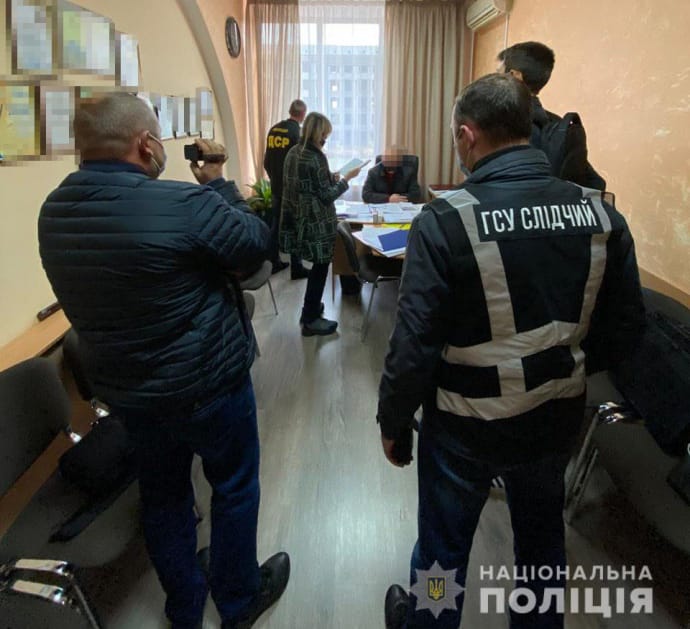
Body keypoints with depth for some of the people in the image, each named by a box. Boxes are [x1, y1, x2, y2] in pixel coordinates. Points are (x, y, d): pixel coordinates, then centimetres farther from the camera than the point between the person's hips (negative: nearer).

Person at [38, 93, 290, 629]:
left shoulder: (54, 211, -3)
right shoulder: (183, 203, -27)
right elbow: (256, 245, -12)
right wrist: (217, 183, -1)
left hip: (122, 387, 7)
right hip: (207, 383, -6)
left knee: (162, 492, 23)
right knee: (235, 487, 17)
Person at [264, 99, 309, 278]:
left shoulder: (273, 130, 4)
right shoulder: (298, 133, -17)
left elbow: (266, 162, 8)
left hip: (276, 187, 7)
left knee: (276, 224, 15)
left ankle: (274, 262, 23)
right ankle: (296, 268, 7)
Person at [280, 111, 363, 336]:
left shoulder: (293, 153, 7)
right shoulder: (316, 158, -19)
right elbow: (327, 195, -17)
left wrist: (330, 178, 16)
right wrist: (346, 178, -6)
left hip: (298, 218, 9)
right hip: (316, 222, -9)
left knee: (316, 265, 21)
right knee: (320, 267, 3)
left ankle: (310, 308, 33)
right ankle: (311, 320, 10)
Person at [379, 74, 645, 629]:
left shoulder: (446, 220, -22)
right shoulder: (599, 213, -9)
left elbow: (414, 344, -20)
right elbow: (625, 326, 0)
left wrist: (392, 422, -5)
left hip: (467, 424, -4)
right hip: (558, 418, 5)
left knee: (444, 545, 20)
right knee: (543, 536, 28)